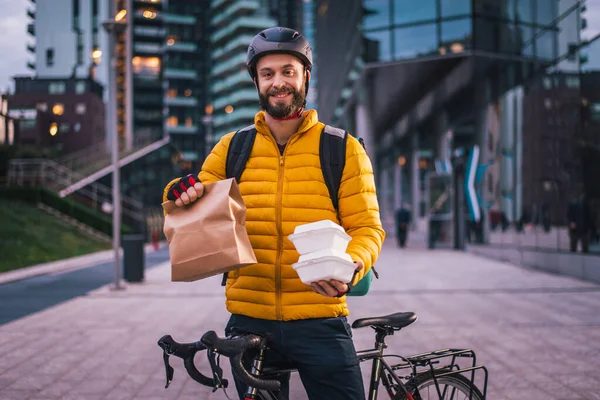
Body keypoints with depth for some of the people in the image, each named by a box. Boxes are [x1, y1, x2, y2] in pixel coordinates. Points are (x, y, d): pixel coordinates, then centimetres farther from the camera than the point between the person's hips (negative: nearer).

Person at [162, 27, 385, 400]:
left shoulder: (343, 149, 1)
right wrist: (183, 194, -13)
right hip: (250, 321, 2)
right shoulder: (231, 148, 8)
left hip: (319, 323, -2)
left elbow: (367, 227, -4)